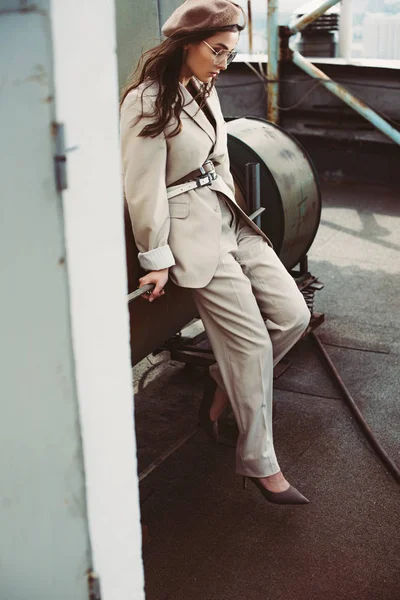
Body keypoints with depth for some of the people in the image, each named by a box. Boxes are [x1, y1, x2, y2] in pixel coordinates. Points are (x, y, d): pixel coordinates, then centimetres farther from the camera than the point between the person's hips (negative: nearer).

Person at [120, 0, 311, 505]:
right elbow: (143, 189, -15)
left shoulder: (203, 89, 11)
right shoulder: (147, 102, -16)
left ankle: (221, 388, 22)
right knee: (252, 342, -7)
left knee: (293, 314, 0)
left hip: (229, 219, 9)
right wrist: (157, 259, -11)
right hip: (192, 232, -8)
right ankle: (259, 464, 9)